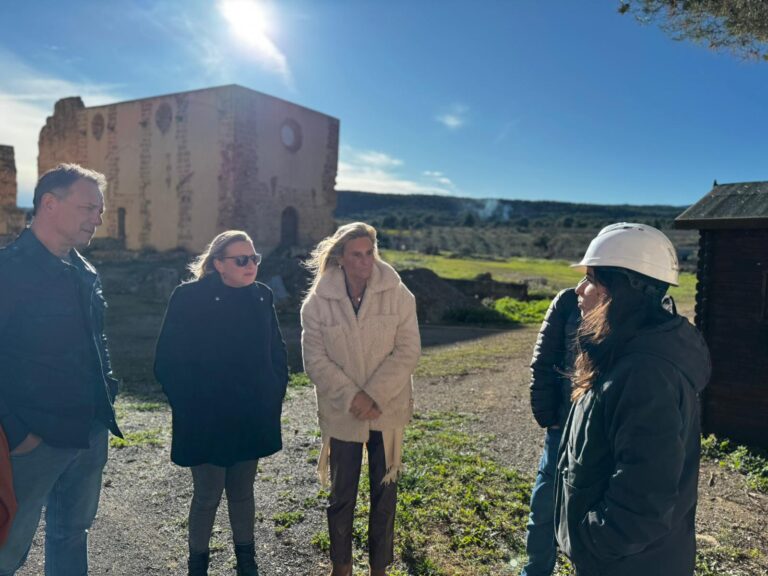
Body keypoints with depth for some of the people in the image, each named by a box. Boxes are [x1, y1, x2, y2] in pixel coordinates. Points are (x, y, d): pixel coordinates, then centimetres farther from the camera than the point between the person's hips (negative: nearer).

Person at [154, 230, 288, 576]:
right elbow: (168, 362, -11)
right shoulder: (189, 298, -13)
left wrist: (273, 398, 3)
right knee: (207, 496, 9)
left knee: (242, 492, 18)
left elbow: (277, 352, 8)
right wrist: (191, 410, -10)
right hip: (207, 421, -4)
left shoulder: (261, 296, 1)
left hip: (251, 419, 4)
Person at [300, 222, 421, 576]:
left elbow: (408, 351, -9)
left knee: (385, 494, 13)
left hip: (387, 411, 1)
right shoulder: (318, 301, -7)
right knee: (341, 495, 13)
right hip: (341, 412, 0)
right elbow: (315, 360, -7)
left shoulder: (398, 295, -7)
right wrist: (350, 397, -16)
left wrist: (374, 396, -17)